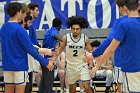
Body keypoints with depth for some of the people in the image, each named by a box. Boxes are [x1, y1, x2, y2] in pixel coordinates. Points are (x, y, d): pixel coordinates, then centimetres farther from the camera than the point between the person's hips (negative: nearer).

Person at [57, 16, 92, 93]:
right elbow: (61, 48, 8)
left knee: (87, 87, -13)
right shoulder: (66, 38, -9)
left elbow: (90, 51, 1)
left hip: (82, 66, -2)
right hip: (71, 66, 2)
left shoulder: (85, 39, -11)